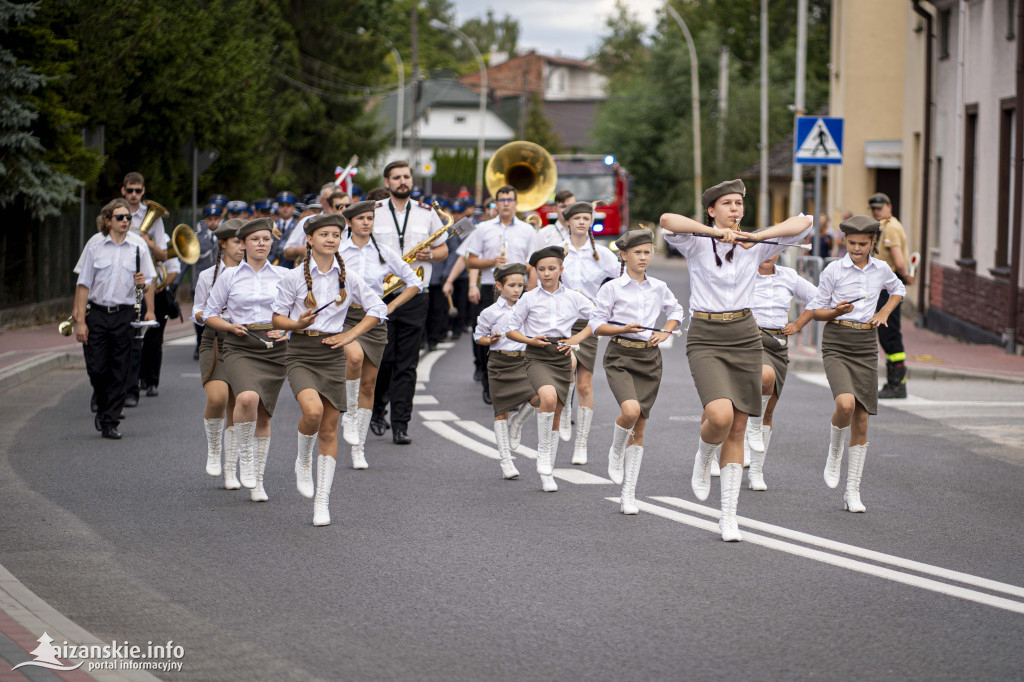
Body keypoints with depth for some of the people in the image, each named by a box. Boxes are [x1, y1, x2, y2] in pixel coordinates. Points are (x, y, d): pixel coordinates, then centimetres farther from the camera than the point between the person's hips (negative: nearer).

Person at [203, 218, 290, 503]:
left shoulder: (283, 276, 6)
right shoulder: (229, 276, 4)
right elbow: (210, 314, 9)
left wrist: (287, 329, -6)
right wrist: (231, 326, -9)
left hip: (274, 348, 2)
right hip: (240, 348, -2)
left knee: (263, 415, 6)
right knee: (248, 397, -30)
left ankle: (257, 480, 19)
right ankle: (245, 456, -8)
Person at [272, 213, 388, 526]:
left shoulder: (348, 278, 4)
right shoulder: (294, 277, -2)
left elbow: (377, 309, 11)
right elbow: (278, 315, 4)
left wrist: (350, 335, 1)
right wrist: (297, 323, -17)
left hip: (332, 355, 3)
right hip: (301, 353, -2)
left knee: (329, 429, 3)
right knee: (313, 410, -28)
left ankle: (322, 501, 11)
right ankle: (303, 462, 3)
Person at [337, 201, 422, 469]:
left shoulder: (384, 253, 5)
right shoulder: (336, 252, 1)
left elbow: (414, 283, 11)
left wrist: (390, 306, 2)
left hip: (374, 320, 3)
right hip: (343, 317, -3)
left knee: (368, 384, 3)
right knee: (355, 356, -34)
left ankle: (359, 449, 12)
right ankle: (350, 415, -13)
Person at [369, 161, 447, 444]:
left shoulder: (427, 213, 10)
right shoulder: (372, 213, 5)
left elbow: (443, 249, 17)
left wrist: (430, 255, -6)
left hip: (414, 296, 1)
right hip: (379, 295, -1)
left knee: (407, 364, -2)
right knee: (382, 358, -1)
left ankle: (400, 425, -1)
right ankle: (376, 409, 23)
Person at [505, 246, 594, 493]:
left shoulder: (573, 297, 5)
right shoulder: (529, 298, 2)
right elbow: (511, 330, 7)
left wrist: (578, 338, 0)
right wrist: (531, 340, -10)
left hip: (562, 356, 3)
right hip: (537, 356, -3)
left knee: (555, 416, 8)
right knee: (548, 396, -32)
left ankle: (547, 472, 20)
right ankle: (543, 453, -17)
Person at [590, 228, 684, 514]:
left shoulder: (658, 288, 7)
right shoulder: (612, 288, -4)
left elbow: (676, 311, 24)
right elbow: (596, 325, -2)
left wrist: (664, 334, 6)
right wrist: (624, 329, -17)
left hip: (649, 357, 4)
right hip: (620, 356, -3)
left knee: (639, 426, 3)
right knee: (631, 411, -28)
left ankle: (628, 495, 9)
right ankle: (616, 451, 5)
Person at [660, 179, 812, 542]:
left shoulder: (754, 247, 6)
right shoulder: (697, 244, -3)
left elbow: (804, 223, -1)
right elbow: (668, 221, -23)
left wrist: (756, 236, -10)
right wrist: (717, 232, -25)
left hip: (745, 338, 3)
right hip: (705, 339, -3)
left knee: (738, 428, 3)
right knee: (720, 415, -25)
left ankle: (729, 514, 11)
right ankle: (703, 459, 10)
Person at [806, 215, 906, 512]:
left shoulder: (881, 269, 6)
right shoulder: (833, 271, -4)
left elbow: (898, 290, 27)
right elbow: (816, 310, 2)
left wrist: (884, 313, 9)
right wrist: (837, 311, -18)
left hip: (866, 346, 3)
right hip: (836, 344, -3)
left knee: (861, 421, 3)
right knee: (845, 403, -28)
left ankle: (852, 492, 11)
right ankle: (834, 455, 2)